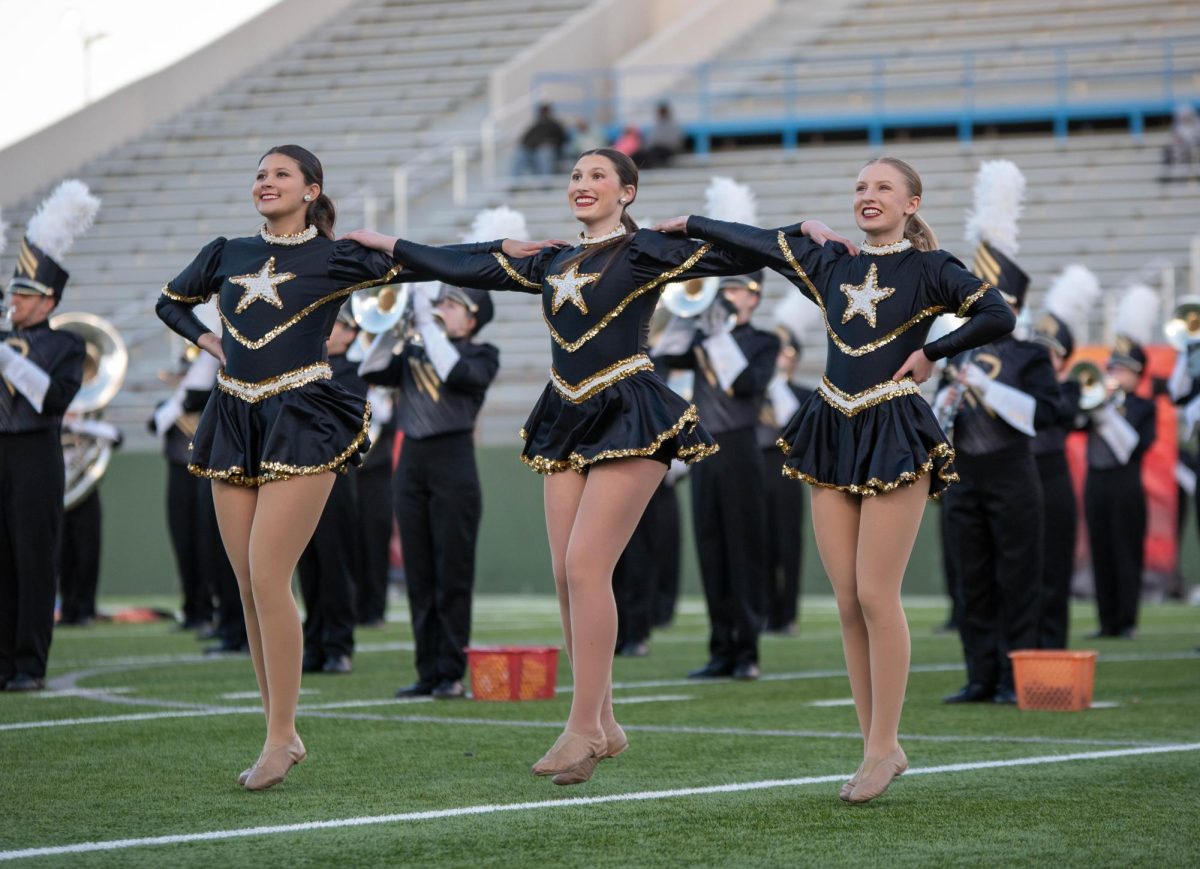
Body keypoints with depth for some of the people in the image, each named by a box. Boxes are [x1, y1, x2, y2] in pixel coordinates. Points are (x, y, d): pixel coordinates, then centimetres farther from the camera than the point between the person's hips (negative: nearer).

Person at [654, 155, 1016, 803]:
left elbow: (998, 316, -11)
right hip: (832, 434, 5)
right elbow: (755, 241, 20)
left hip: (896, 435, -5)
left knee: (876, 595, -9)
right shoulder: (829, 263, 12)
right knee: (848, 602, 3)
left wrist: (931, 352, -7)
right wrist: (687, 225, 22)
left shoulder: (929, 268, -2)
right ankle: (879, 749, 9)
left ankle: (883, 746, -1)